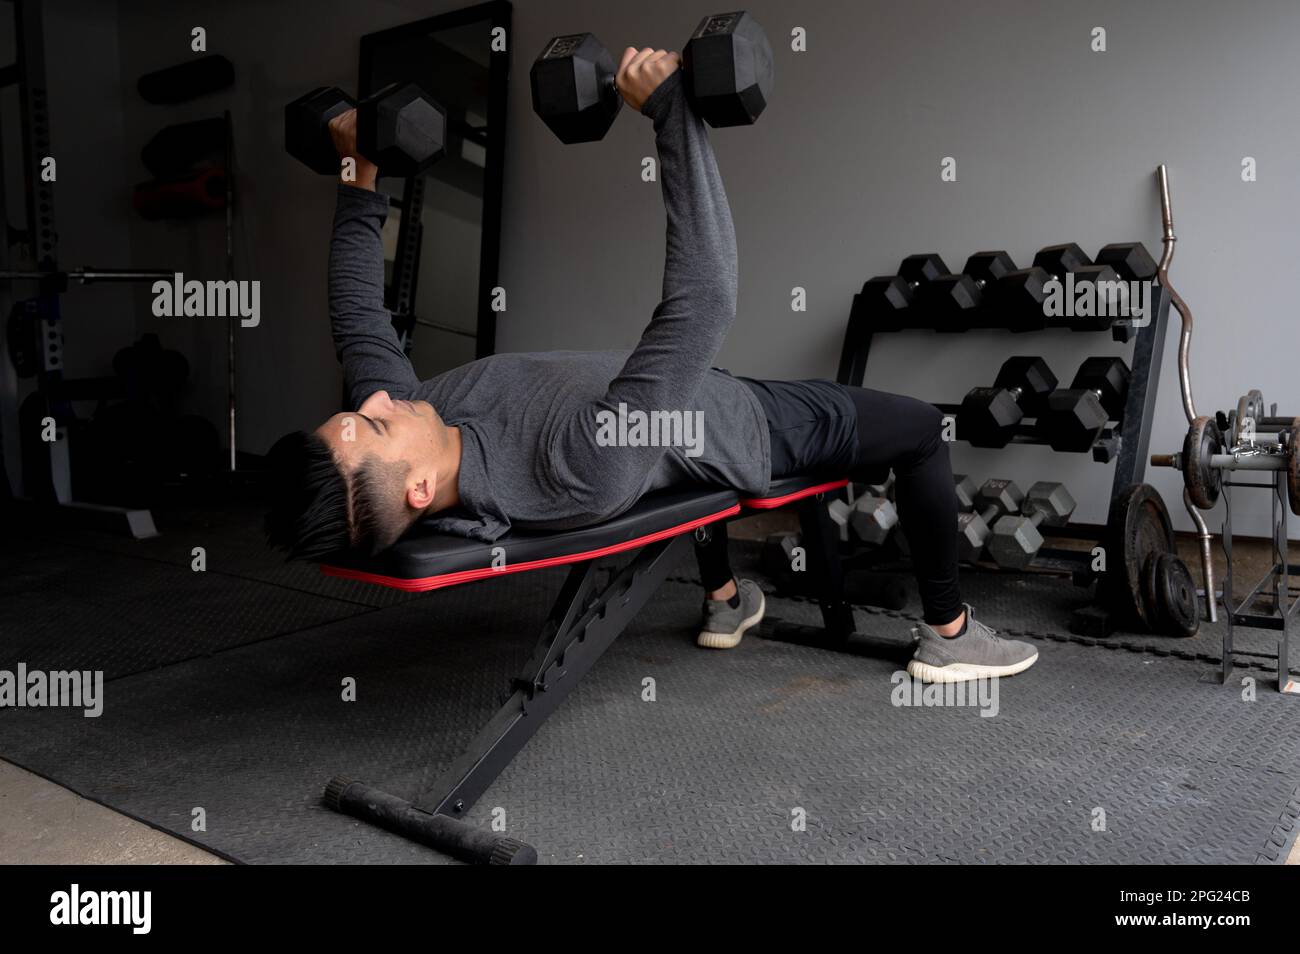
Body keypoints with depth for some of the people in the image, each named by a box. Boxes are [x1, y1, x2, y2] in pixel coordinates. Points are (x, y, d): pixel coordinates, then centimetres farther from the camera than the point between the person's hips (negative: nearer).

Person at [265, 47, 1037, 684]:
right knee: (921, 428, 10)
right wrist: (672, 108, -50)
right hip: (747, 428, -6)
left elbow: (362, 320, -9)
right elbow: (705, 298, -53)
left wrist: (362, 177, -7)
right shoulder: (579, 471, -49)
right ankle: (950, 636, 25)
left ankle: (726, 603, 49)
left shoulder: (399, 429, -26)